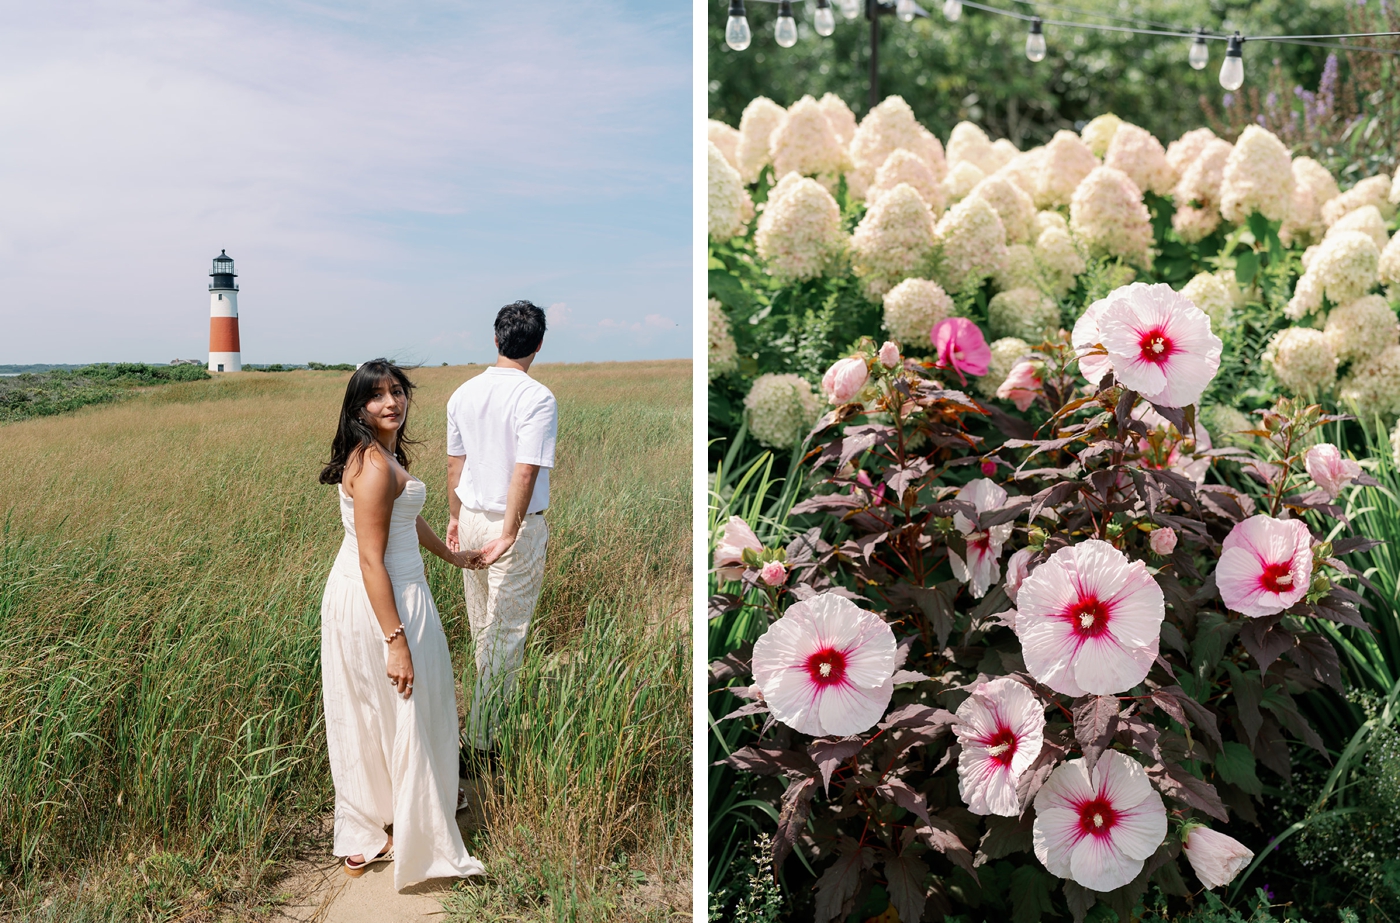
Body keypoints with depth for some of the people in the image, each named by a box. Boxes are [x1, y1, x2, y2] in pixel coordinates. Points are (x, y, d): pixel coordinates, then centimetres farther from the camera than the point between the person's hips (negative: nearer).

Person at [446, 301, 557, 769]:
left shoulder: (463, 393, 3)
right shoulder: (538, 398, -17)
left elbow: (454, 464, 11)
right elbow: (525, 472, -23)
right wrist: (507, 536, -21)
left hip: (472, 520, 7)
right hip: (517, 525, -6)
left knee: (481, 626, 21)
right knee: (506, 633, 2)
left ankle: (489, 707, 40)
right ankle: (482, 738, 7)